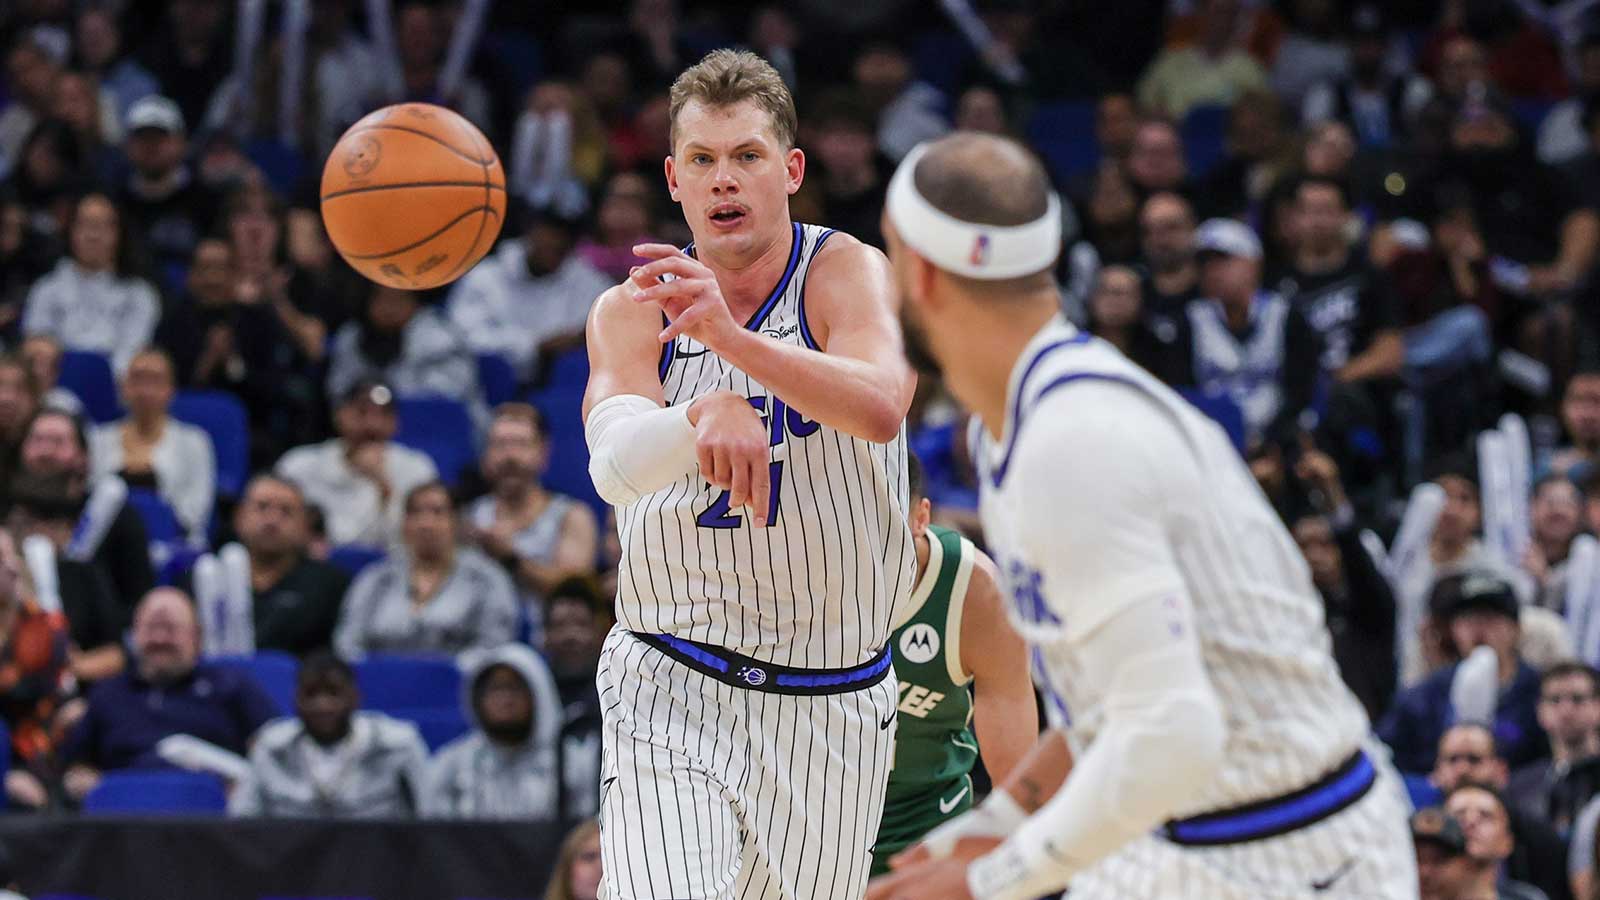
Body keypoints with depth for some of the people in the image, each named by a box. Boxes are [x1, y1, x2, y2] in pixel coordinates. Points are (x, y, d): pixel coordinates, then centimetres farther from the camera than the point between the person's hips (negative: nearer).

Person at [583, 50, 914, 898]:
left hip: (830, 705, 0)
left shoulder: (847, 273, -7)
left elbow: (882, 408, -29)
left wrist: (729, 336, -43)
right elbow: (615, 463, -20)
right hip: (667, 694, 0)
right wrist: (706, 415, -42)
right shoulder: (631, 313, 0)